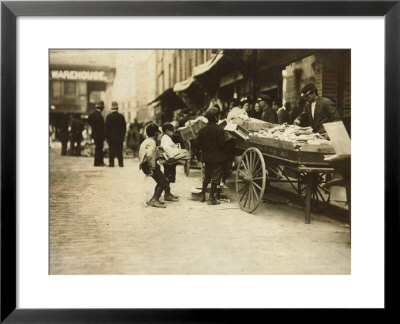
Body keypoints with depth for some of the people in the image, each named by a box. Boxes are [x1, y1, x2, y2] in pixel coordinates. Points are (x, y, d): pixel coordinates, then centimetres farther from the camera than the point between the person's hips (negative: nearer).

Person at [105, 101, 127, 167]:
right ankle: (121, 163, 6)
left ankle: (111, 163, 0)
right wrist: (123, 136, 10)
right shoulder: (121, 116, 0)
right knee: (119, 150, 6)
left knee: (111, 150, 2)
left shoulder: (109, 116, -6)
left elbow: (106, 127, -4)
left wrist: (107, 136, 2)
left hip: (111, 136, -2)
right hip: (120, 136, 2)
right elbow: (124, 127, 3)